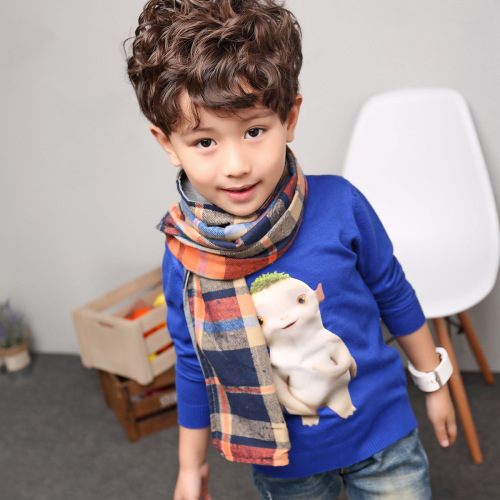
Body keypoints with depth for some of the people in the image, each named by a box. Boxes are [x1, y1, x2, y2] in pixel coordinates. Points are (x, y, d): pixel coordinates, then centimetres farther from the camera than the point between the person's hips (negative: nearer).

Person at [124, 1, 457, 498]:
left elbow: (394, 293, -3)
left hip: (382, 432, 0)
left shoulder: (338, 205, -20)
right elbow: (194, 365, -2)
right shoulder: (184, 255, -17)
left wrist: (434, 381, 9)